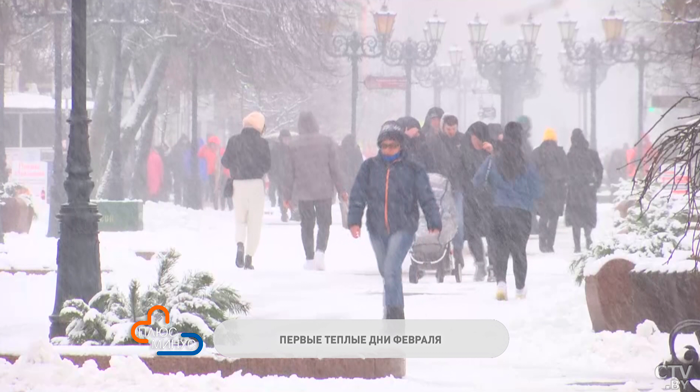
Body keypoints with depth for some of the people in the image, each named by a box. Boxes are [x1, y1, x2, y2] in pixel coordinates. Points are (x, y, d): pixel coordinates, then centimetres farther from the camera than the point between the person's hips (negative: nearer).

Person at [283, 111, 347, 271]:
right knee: (324, 224, 5)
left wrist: (288, 195, 9)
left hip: (302, 192, 1)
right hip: (323, 191, -1)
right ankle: (320, 251, -20)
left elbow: (290, 172, 1)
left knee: (307, 225, 11)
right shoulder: (327, 142, -3)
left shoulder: (294, 146, -1)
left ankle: (309, 259, 7)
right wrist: (341, 190, 5)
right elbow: (335, 168, -2)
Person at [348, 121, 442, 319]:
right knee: (386, 271, 15)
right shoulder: (370, 167, 3)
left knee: (391, 268, -19)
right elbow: (358, 196, 2)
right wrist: (354, 220, -9)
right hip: (377, 229, 4)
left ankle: (393, 312, -14)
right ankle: (395, 310, 32)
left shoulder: (413, 169, -3)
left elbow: (427, 198, -3)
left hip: (403, 228, -4)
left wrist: (434, 224, -10)